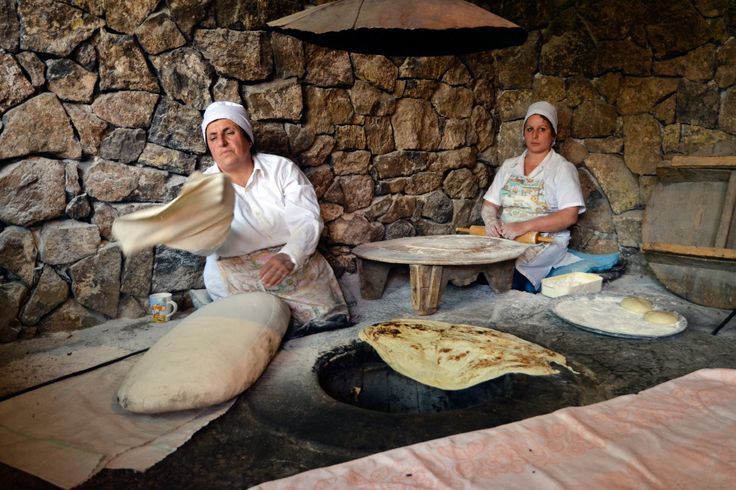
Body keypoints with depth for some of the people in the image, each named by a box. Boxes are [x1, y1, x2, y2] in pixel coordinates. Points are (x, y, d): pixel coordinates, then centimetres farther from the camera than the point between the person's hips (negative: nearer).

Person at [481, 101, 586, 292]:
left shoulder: (563, 168, 1)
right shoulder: (509, 166, 16)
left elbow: (570, 216, -10)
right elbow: (489, 205, 14)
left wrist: (525, 226, -20)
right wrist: (491, 221, -10)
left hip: (545, 242, -4)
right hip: (506, 239, 4)